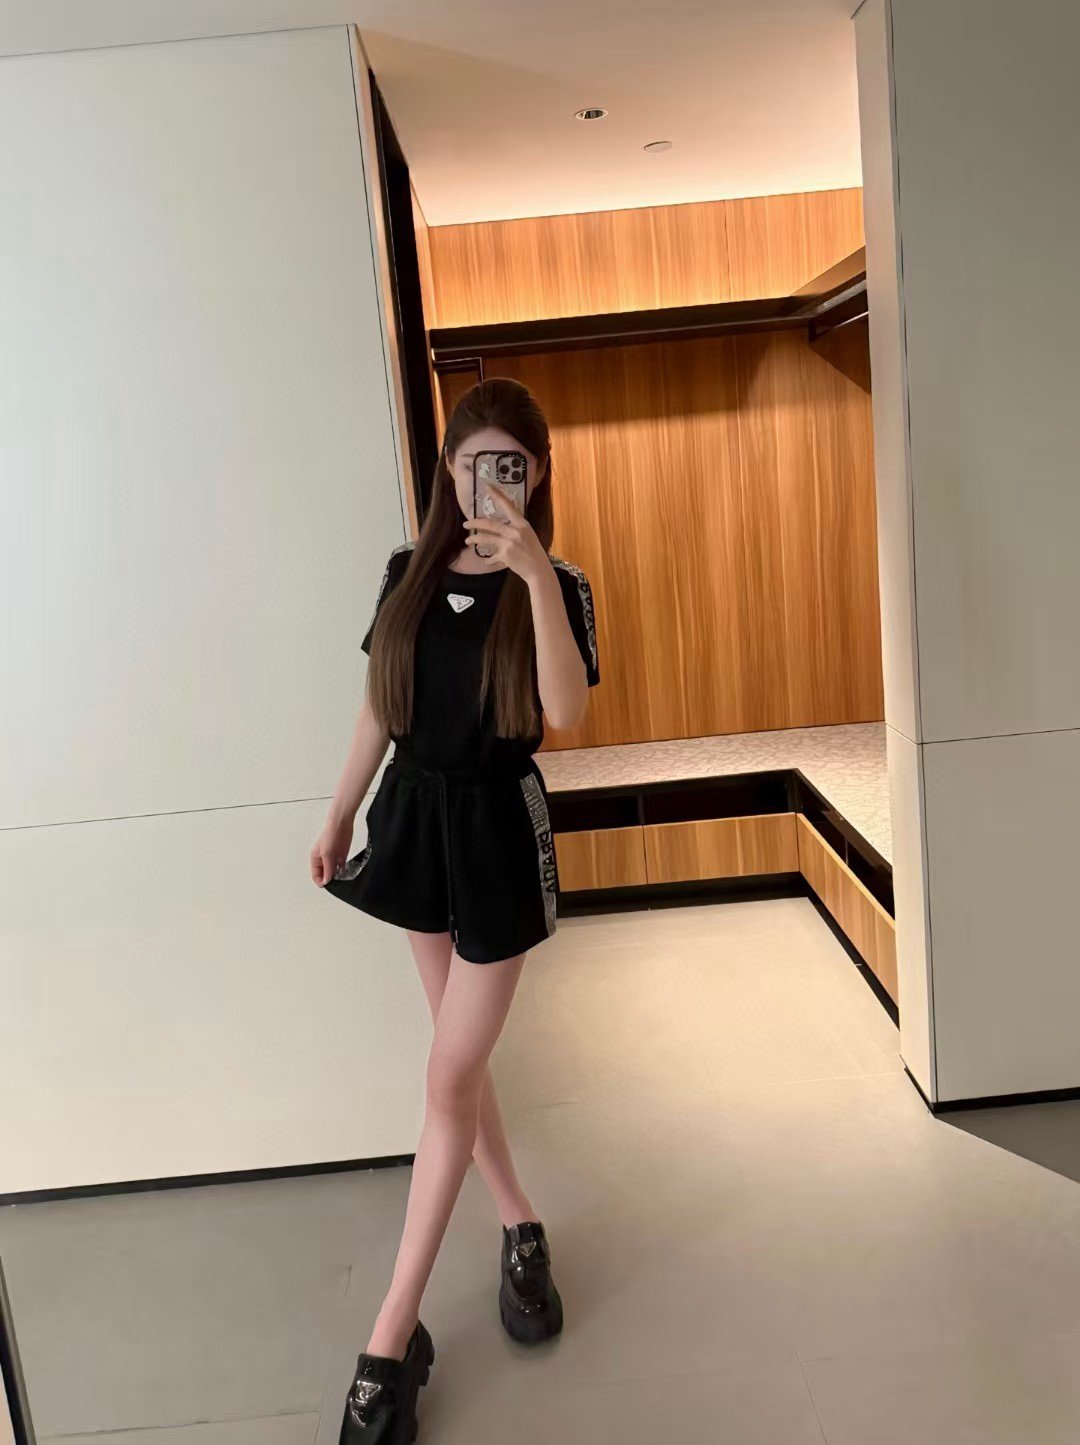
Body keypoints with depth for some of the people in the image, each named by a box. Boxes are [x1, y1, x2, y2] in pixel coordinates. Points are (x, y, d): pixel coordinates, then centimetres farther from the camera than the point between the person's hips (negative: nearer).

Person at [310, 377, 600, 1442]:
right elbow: (379, 706, 9)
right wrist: (339, 815, 12)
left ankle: (392, 1338, 10)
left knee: (450, 1079, -1)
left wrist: (535, 572, -33)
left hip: (497, 828, -4)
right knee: (463, 1054, 16)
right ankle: (521, 1227, 38)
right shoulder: (407, 574, 2)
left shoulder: (556, 585, -10)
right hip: (414, 813, 5)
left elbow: (565, 712, -27)